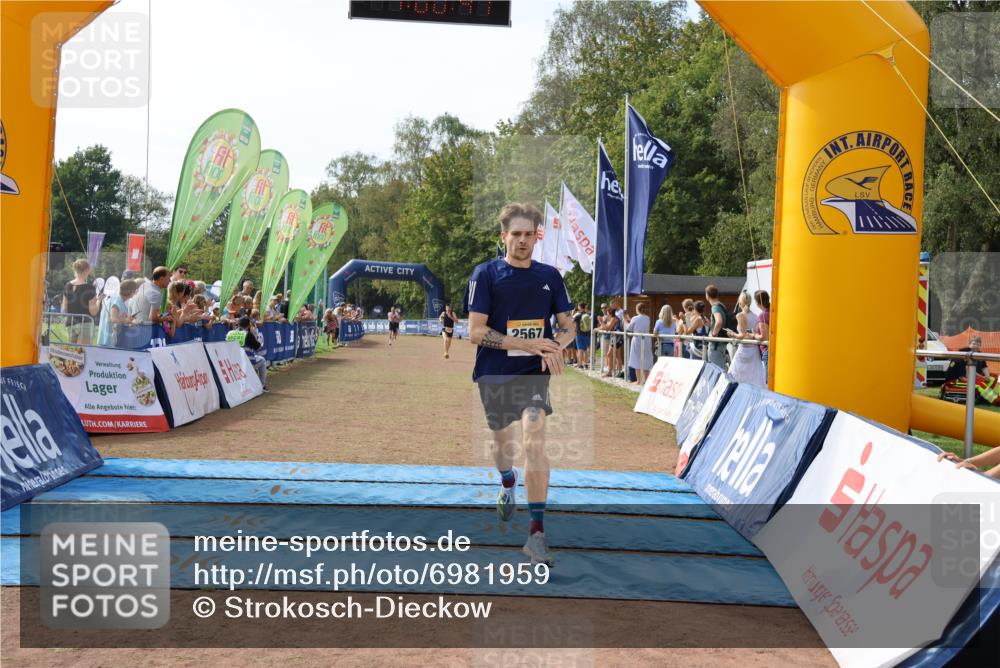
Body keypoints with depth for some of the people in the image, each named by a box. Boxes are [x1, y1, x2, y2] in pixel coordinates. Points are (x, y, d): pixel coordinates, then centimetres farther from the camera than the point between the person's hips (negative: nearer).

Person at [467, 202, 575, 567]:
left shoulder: (549, 275, 4)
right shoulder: (486, 273, -6)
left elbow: (568, 326, 10)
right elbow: (475, 332, -12)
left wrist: (553, 346, -13)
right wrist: (528, 344, -21)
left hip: (533, 373, 0)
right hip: (494, 375, 0)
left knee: (534, 441, -19)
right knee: (503, 442, 17)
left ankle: (537, 532, -13)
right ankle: (507, 484, 53)